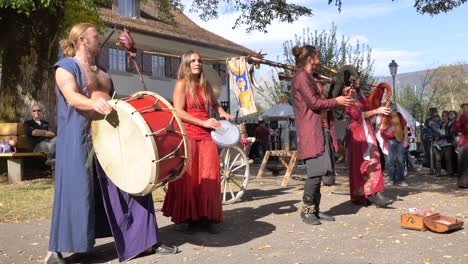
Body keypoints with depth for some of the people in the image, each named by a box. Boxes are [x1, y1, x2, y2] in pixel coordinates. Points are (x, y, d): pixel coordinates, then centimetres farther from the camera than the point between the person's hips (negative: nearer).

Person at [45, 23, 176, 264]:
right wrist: (94, 103, -38)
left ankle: (145, 241, 11)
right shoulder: (66, 66, 0)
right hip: (79, 135, -7)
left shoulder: (100, 71, 23)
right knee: (75, 190, -7)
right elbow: (72, 97, -18)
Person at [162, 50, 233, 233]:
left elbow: (214, 104, 32)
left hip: (206, 136, 5)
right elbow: (179, 112, -10)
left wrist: (223, 114, 12)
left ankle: (207, 217, 9)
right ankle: (190, 218, 9)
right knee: (189, 178, -2)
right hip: (188, 136, -5)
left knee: (209, 177, 1)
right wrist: (203, 122, -14)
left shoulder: (206, 85, 16)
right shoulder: (182, 84, -1)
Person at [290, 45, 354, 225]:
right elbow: (314, 103, -14)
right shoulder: (302, 77, -7)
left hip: (319, 130, 10)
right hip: (311, 131, -10)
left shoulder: (308, 77, 25)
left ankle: (315, 209, 13)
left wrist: (337, 101, 15)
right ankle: (306, 210, -3)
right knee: (316, 172, -12)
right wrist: (336, 101, -4)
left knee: (318, 173, 8)